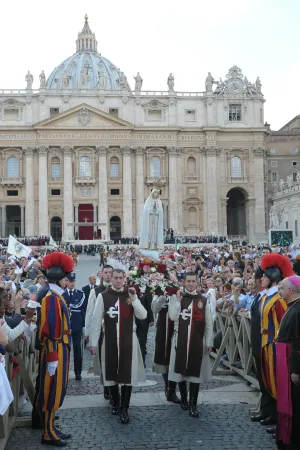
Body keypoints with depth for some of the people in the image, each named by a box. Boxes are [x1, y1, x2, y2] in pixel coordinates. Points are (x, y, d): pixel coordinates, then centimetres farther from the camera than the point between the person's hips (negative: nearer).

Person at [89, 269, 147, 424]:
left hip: (128, 339, 1)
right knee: (111, 373, 10)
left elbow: (143, 315, -3)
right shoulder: (103, 296, -4)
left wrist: (134, 299, -14)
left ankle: (124, 409, 8)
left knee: (128, 374, -1)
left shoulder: (130, 294, 4)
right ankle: (115, 403, 31)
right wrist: (93, 342, -4)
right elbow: (96, 320, -3)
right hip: (110, 340, -1)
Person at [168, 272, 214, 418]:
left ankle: (193, 404, 5)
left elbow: (209, 323, 6)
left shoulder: (203, 300, 4)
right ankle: (183, 399, 27)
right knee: (181, 370, 8)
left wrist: (209, 342, 2)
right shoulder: (176, 297, 3)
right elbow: (173, 317, -11)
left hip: (197, 341, 0)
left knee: (195, 372, -1)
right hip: (180, 339, 0)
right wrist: (178, 300, -14)